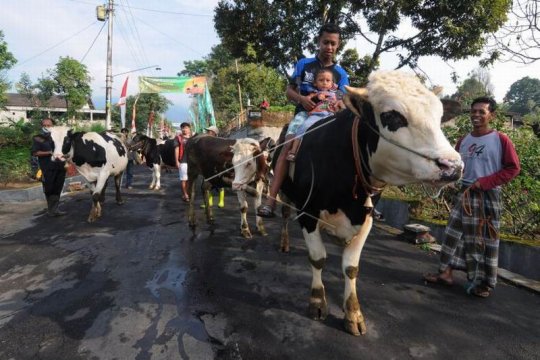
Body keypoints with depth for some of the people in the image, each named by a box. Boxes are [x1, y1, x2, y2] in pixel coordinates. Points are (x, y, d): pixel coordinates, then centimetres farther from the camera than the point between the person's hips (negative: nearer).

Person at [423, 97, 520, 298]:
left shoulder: (501, 140, -5)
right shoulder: (463, 141, 9)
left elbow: (513, 168, -6)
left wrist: (485, 182, -14)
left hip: (488, 197, -4)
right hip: (465, 194, 4)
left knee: (485, 240, 3)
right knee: (454, 234, 5)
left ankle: (485, 283, 16)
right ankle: (446, 273, 13)